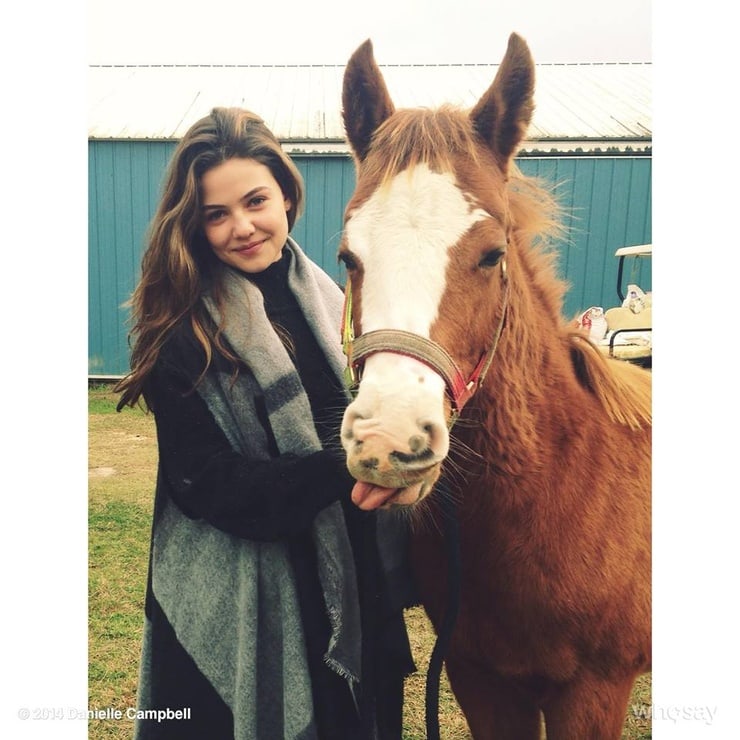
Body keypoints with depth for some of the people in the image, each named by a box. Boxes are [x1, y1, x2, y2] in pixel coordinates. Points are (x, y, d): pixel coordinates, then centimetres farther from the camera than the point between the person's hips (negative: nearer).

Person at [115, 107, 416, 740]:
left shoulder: (331, 302, 3)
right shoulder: (184, 336, -12)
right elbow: (208, 485, -17)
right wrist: (339, 470, -28)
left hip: (358, 586, 5)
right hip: (238, 606, -5)